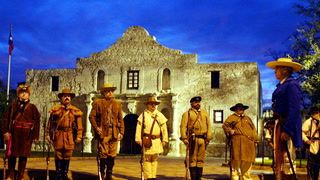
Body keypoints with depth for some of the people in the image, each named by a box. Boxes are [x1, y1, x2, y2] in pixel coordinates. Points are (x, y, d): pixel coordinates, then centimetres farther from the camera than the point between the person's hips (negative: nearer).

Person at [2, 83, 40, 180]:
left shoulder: (32, 107, 4)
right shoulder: (13, 105, 7)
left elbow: (36, 122, 1)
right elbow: (6, 118, 4)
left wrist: (36, 136, -4)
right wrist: (5, 131, -5)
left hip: (27, 135, -1)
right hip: (14, 134, 1)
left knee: (23, 156, 4)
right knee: (12, 155, 6)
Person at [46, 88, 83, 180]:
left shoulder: (76, 111, 5)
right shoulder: (56, 109, 4)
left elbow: (79, 125, 3)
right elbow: (50, 123, 7)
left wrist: (79, 136, -3)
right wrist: (48, 134, 5)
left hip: (70, 136, 1)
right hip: (58, 135, -1)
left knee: (67, 155, 6)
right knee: (58, 155, 3)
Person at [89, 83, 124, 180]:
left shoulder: (117, 104, 14)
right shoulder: (98, 103, 5)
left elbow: (120, 120, 12)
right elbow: (91, 116, 2)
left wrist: (121, 132, 4)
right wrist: (96, 128, -9)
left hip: (114, 133, 3)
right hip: (103, 132, -3)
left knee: (112, 155, 5)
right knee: (103, 154, 0)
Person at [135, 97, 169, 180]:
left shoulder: (160, 115, 10)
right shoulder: (143, 114, 3)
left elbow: (164, 128, 10)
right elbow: (139, 128, 1)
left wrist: (164, 140, 5)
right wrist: (138, 139, -4)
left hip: (157, 140, 3)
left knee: (154, 159, 8)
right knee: (147, 159, -4)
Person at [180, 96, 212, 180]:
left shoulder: (205, 113, 15)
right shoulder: (187, 114, 4)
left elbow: (209, 126, 11)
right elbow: (183, 126, -3)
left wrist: (208, 138, 1)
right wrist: (184, 138, -13)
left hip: (203, 139, 4)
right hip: (193, 139, -3)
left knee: (201, 159, 7)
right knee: (192, 159, 0)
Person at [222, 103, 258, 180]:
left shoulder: (248, 118, 25)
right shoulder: (232, 117, 12)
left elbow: (253, 129, 23)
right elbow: (224, 125, 11)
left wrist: (255, 140, 13)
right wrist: (230, 131, -5)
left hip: (249, 143, 5)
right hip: (237, 142, -4)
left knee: (247, 161, 3)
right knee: (237, 160, -8)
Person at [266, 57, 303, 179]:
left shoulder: (291, 85, -12)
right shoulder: (281, 85, 16)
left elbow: (294, 109, -20)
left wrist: (287, 129, -25)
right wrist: (278, 126, 14)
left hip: (287, 125, -10)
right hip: (279, 123, 10)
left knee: (287, 159, -6)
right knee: (278, 158, 15)